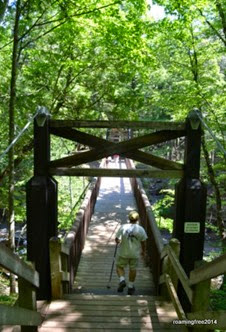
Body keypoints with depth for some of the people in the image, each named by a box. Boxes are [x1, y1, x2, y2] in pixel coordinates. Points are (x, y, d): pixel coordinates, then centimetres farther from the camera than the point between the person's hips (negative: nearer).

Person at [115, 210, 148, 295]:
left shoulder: (123, 227, -13)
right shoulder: (141, 229, -9)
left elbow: (117, 239, -8)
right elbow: (143, 242, -1)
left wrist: (118, 241, 15)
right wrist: (143, 251, 16)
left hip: (123, 253, -1)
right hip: (135, 253, 2)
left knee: (119, 266, 18)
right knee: (133, 269, 18)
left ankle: (122, 280, -3)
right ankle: (130, 287, 26)